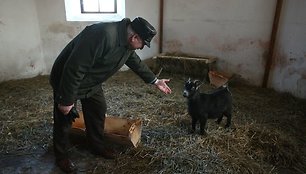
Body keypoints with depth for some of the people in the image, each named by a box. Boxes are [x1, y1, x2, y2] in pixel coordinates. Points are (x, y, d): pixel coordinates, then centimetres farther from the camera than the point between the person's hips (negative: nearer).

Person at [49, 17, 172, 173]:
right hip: (67, 80, -8)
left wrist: (155, 81, 15)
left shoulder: (127, 42, -6)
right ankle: (61, 156, 27)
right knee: (64, 119, 6)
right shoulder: (103, 35, -37)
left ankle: (97, 146, 32)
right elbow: (74, 68, -35)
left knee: (98, 111, 13)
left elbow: (136, 63, 12)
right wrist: (67, 100, -26)